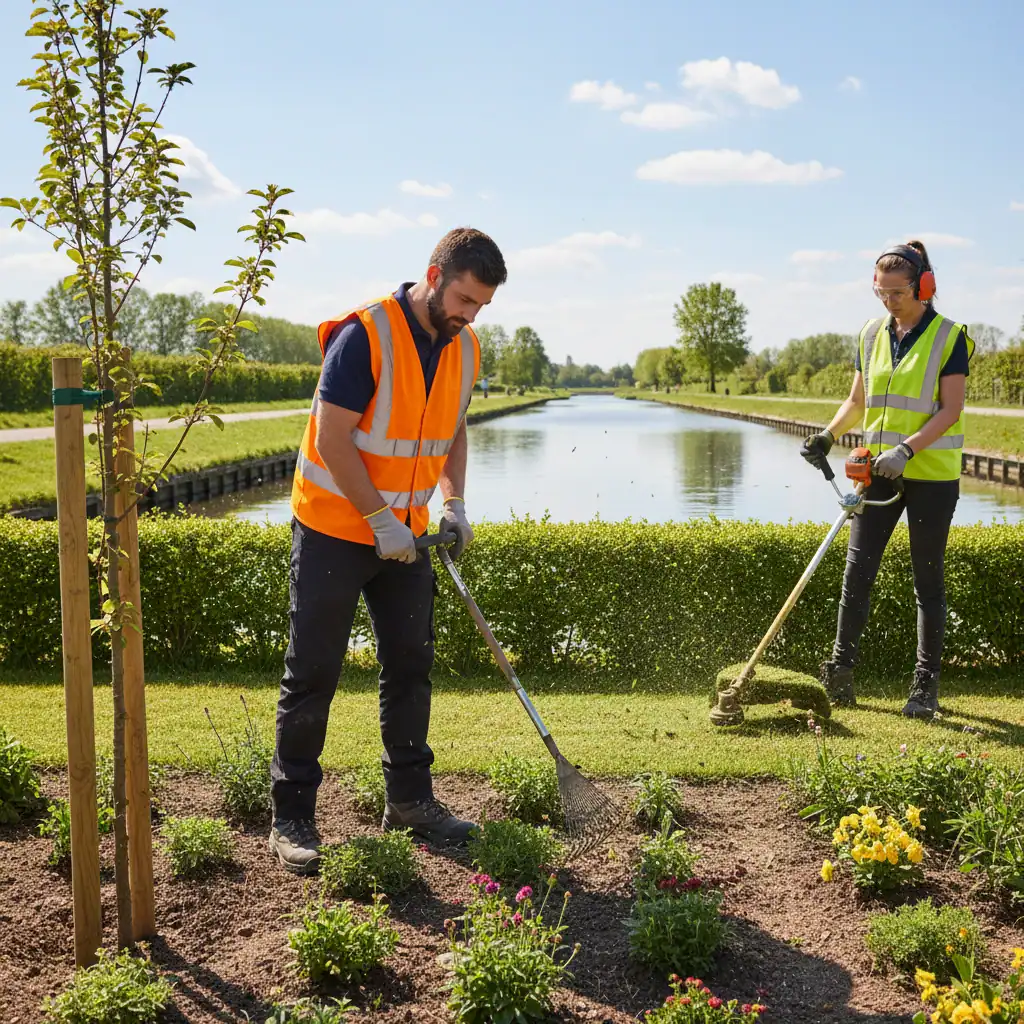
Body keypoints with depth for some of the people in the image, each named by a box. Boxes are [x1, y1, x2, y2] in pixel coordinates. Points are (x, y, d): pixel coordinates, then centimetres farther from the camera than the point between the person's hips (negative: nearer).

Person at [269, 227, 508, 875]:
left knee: (411, 664, 12)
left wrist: (455, 503, 3)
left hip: (406, 533, 7)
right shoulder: (365, 334, -19)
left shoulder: (465, 349, 4)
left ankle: (409, 797, 25)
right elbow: (332, 438, -20)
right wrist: (381, 520, -19)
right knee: (313, 673, -2)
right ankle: (292, 818, 7)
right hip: (335, 526, -7)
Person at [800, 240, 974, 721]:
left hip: (932, 474, -4)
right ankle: (840, 672, 4)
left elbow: (950, 412, -12)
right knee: (858, 569, -2)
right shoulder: (871, 335, 8)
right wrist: (828, 435, 0)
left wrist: (906, 449, -24)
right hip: (880, 471, 4)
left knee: (927, 580, 3)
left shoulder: (949, 338, -7)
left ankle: (926, 684, 12)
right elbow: (857, 401, 16)